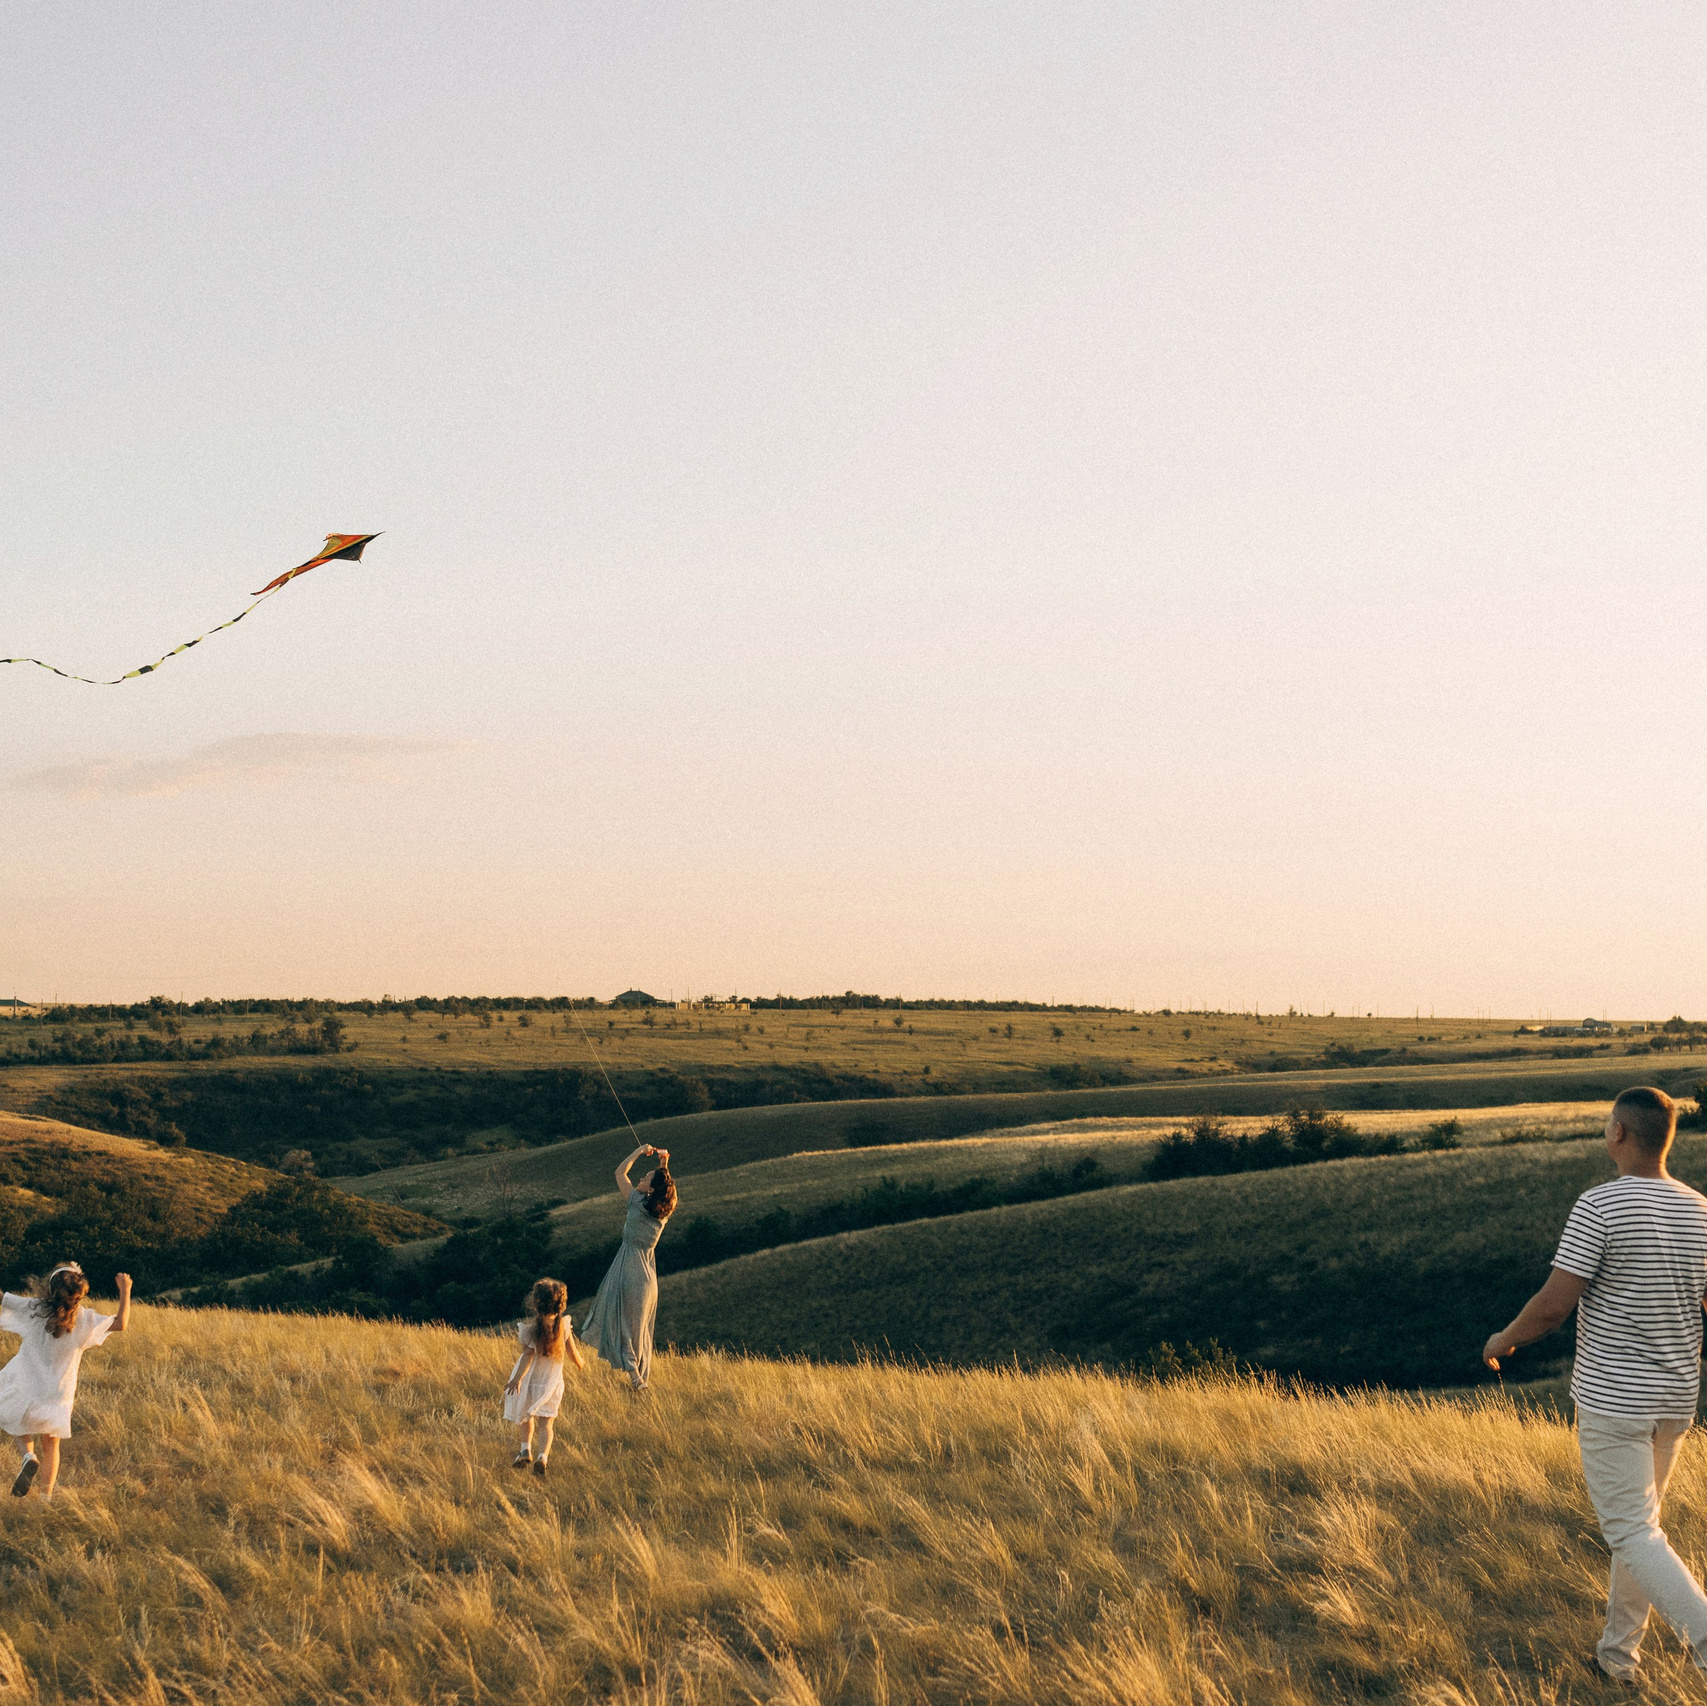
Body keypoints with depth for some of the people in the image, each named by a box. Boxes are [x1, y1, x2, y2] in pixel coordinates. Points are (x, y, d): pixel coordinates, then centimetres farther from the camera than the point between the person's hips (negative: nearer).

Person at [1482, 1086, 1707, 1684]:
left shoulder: (1600, 1207, -19)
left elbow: (1554, 1305, -18)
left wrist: (1503, 1341, 0)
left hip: (1612, 1398, -6)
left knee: (1633, 1534, -2)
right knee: (1638, 1517, 22)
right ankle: (1619, 1649, 30)